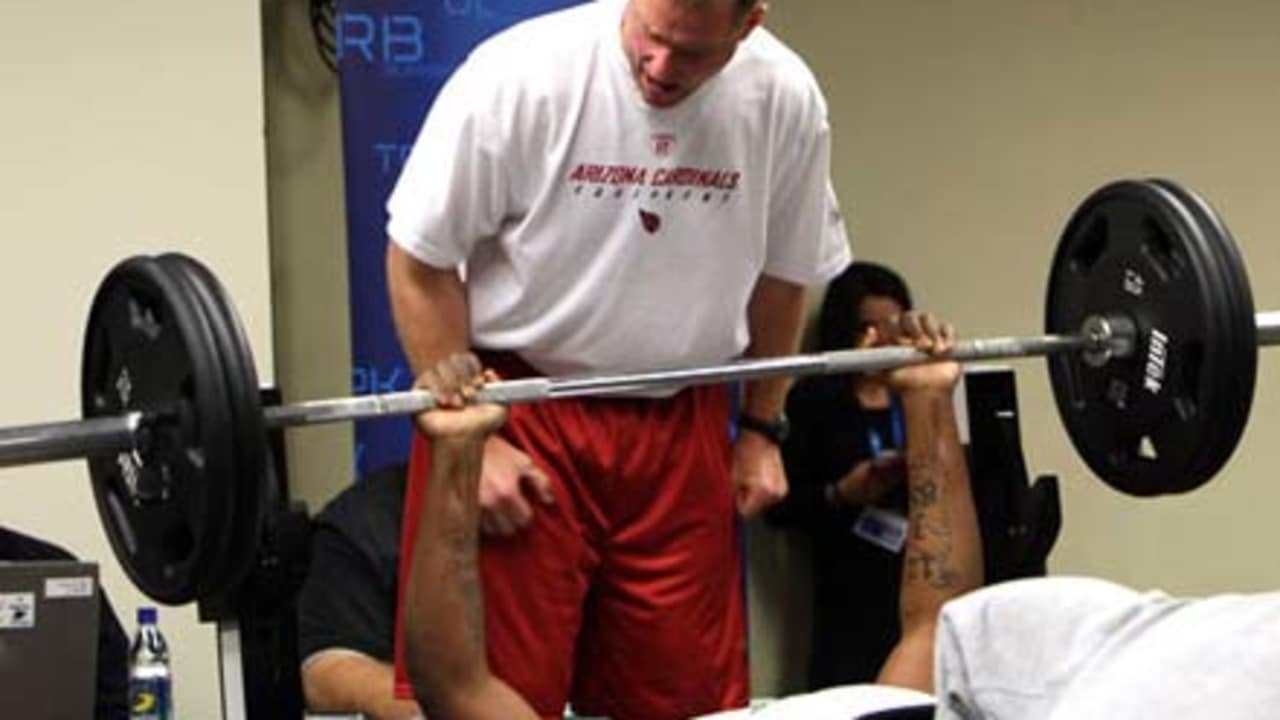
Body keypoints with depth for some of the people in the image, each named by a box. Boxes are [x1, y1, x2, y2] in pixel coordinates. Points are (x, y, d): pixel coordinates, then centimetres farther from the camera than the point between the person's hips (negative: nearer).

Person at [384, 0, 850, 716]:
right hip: (520, 408, -3)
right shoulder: (523, 72, -18)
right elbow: (421, 259, -11)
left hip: (682, 423, 3)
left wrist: (762, 427, 10)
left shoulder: (785, 97, -7)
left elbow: (782, 275, 9)